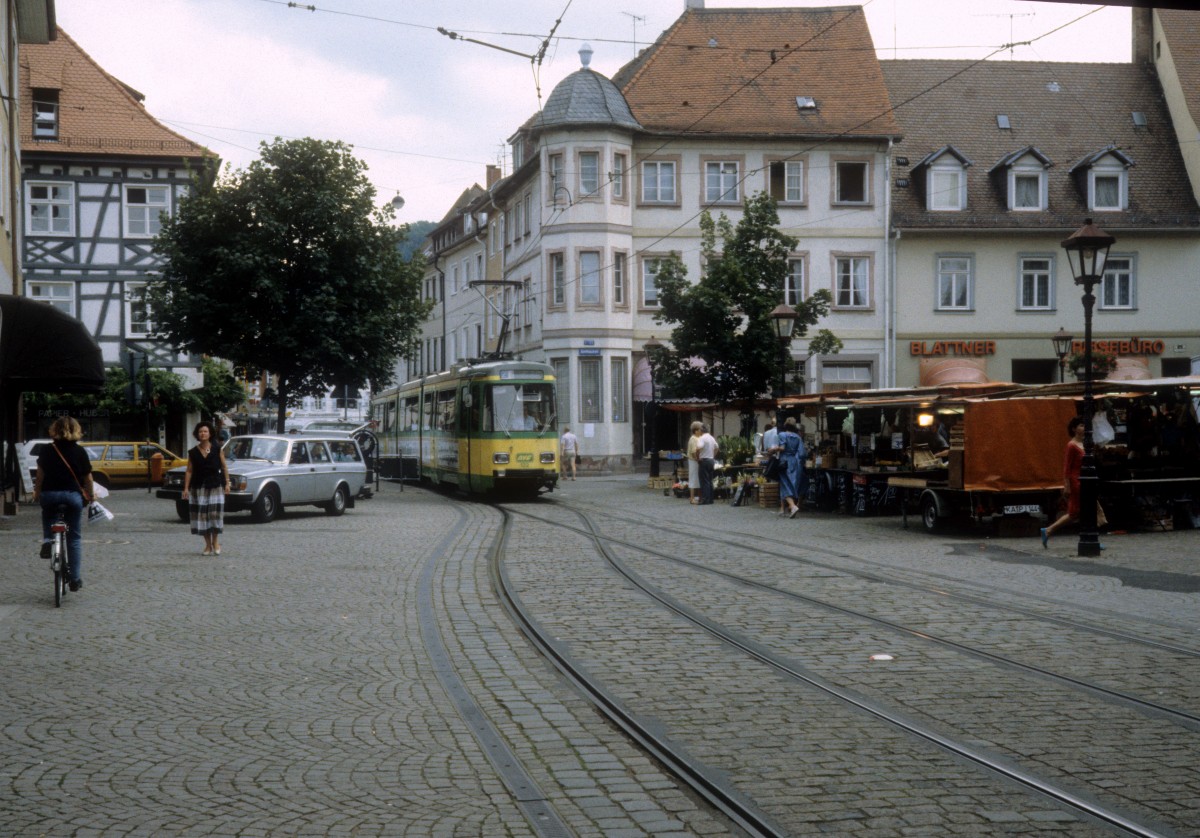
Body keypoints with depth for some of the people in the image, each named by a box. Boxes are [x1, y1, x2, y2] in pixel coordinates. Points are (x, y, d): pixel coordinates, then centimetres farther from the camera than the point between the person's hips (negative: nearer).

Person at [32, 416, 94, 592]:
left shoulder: (46, 450, 2)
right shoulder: (79, 451, 1)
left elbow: (40, 474, 1)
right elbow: (87, 478, 3)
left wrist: (37, 493, 12)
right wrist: (91, 495, 17)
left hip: (49, 495, 1)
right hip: (73, 496, 0)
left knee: (48, 517, 33)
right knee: (75, 538, 8)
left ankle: (47, 540, 1)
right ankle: (75, 578, 6)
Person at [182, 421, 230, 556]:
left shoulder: (217, 450, 0)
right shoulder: (193, 453, 2)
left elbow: (224, 467, 4)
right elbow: (189, 471, 2)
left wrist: (227, 483, -2)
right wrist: (186, 488, -3)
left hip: (215, 487, -1)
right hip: (199, 488, 1)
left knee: (215, 514, -7)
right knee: (201, 515, 2)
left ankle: (215, 541, 12)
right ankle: (208, 545, 12)